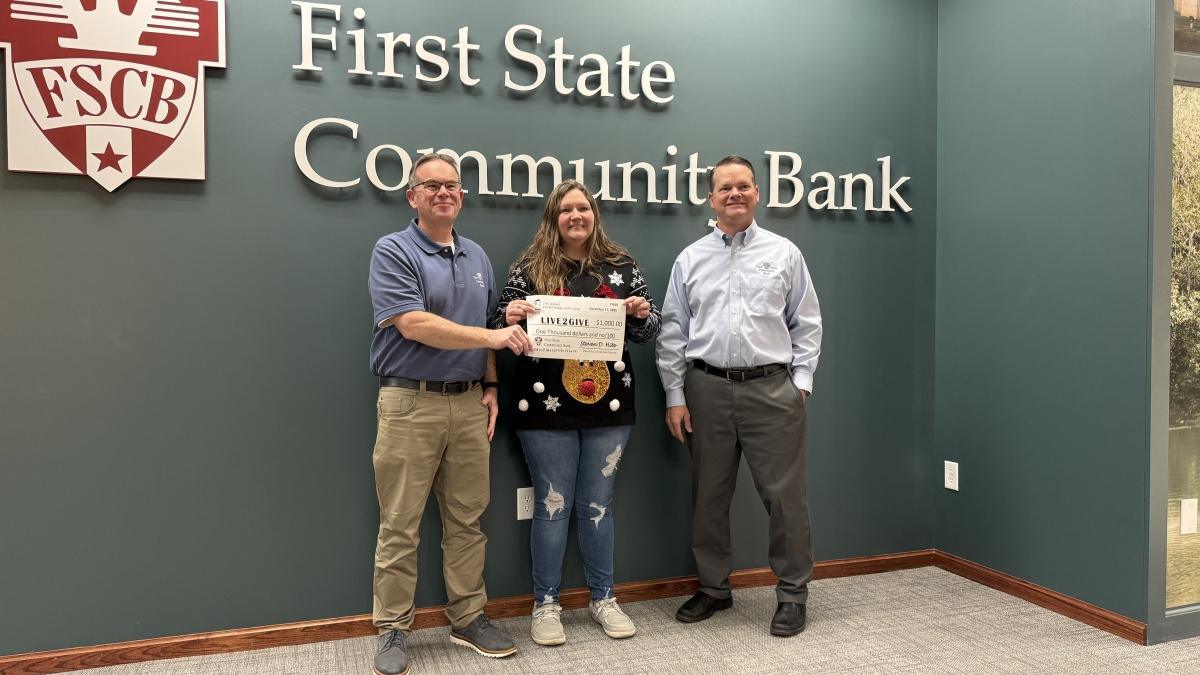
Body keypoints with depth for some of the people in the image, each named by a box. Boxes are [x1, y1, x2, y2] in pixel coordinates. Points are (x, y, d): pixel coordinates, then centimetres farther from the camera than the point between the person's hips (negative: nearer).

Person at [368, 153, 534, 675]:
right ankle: (391, 630, 15)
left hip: (468, 403, 5)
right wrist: (495, 337, -19)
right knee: (400, 526, 2)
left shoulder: (477, 257, 14)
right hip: (410, 403, -5)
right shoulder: (393, 251, -5)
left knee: (467, 520, 12)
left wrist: (490, 386, 6)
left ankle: (468, 618, 24)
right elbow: (413, 324, -18)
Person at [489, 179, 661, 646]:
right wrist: (510, 317, -21)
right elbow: (499, 325, 1)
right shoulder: (530, 268, 0)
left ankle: (603, 598, 28)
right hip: (546, 406, -2)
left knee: (597, 503, 13)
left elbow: (647, 332, 7)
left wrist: (642, 314, -15)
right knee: (552, 505, 7)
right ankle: (546, 603, 22)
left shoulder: (621, 266, 6)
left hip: (608, 403, 2)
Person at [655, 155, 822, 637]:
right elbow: (672, 333, 6)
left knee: (784, 495, 1)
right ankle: (713, 588, 27)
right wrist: (674, 397, 1)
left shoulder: (784, 253, 6)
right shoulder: (690, 259, 8)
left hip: (771, 388, -1)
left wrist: (801, 381, -1)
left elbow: (806, 324, 8)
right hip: (706, 389, 2)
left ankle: (792, 594, 17)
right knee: (708, 497, 11)